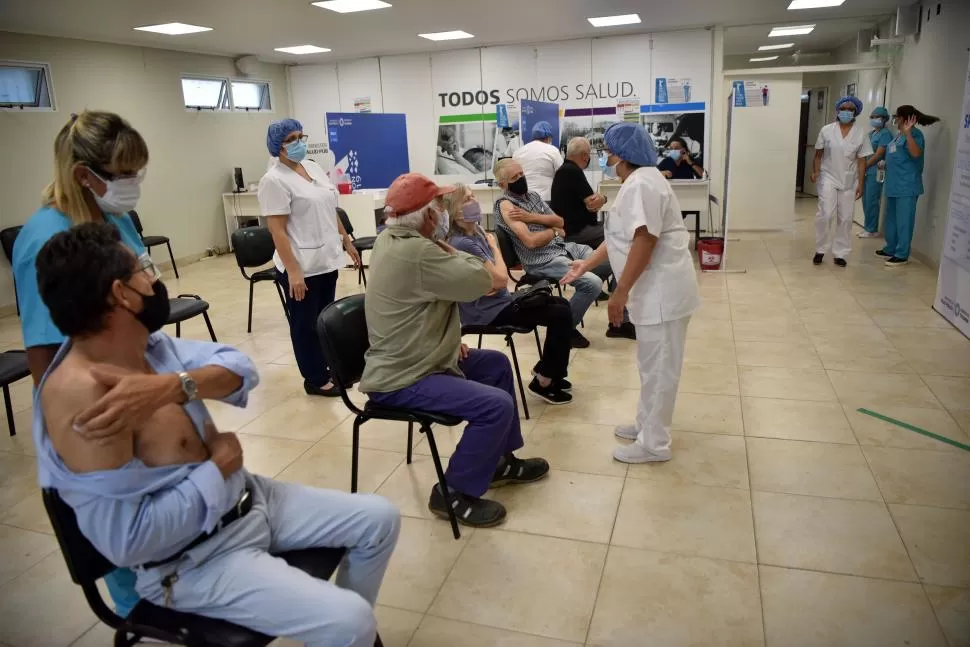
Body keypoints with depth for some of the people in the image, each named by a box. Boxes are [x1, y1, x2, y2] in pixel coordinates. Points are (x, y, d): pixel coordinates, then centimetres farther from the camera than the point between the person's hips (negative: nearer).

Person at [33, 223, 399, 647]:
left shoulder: (146, 342, -2)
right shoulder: (79, 393, -28)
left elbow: (239, 366, -11)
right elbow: (126, 541, -29)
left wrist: (173, 386, -31)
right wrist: (218, 467, -18)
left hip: (246, 499, 9)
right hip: (194, 561, -8)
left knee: (380, 519, 11)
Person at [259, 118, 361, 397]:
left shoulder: (313, 167, 11)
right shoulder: (274, 181, -13)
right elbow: (277, 230, -17)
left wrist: (346, 241, 18)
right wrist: (293, 271, -22)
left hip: (327, 259, 7)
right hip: (302, 266, -7)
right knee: (306, 324, 6)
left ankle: (326, 369, 30)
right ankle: (315, 380, 17)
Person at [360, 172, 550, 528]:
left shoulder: (390, 239, 7)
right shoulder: (416, 252, -26)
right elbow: (481, 282, -22)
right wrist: (451, 250, -4)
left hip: (407, 360, 11)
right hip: (401, 379, -11)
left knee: (496, 364, 20)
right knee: (496, 405, -24)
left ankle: (500, 459, 30)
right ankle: (454, 493, -4)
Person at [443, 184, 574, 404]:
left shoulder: (477, 231, 7)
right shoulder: (462, 243, -23)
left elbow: (494, 279, 9)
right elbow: (501, 276, -21)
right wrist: (494, 246, -6)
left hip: (497, 302, 9)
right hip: (488, 312, -9)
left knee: (561, 304, 14)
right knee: (561, 315, -13)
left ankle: (545, 369, 24)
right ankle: (544, 381, 1)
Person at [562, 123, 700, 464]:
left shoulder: (642, 184, -18)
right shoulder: (638, 182, 18)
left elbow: (644, 241, -25)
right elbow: (621, 237, 22)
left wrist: (620, 292, -22)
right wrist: (586, 264, 21)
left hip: (662, 290, -11)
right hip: (655, 289, 11)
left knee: (658, 367, -1)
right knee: (653, 365, 19)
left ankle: (653, 443, 9)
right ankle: (646, 424, 33)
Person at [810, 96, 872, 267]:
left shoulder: (860, 134, 1)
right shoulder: (826, 130, -2)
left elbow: (861, 161, 1)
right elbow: (819, 153, 3)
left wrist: (860, 183, -3)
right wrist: (815, 171, -13)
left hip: (849, 182, 2)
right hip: (828, 178, -2)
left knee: (845, 218, 3)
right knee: (825, 214, -13)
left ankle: (840, 253, 13)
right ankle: (821, 249, 3)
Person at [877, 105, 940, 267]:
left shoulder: (914, 134, -13)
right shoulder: (900, 135, 14)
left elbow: (916, 153, -30)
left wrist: (908, 132, -34)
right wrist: (885, 165, 14)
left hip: (906, 186, -10)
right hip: (894, 185, 10)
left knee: (903, 221, -4)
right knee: (891, 219, 17)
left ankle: (902, 255, 1)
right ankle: (891, 249, 28)